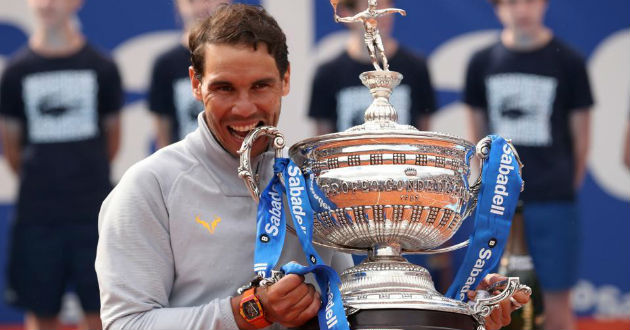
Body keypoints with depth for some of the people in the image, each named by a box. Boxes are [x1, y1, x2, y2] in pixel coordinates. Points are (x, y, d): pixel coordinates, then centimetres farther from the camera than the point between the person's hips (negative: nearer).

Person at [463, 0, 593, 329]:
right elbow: (478, 132, 12)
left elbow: (580, 136, 3)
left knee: (556, 303, -1)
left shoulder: (567, 61, -3)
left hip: (552, 203, -2)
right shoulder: (482, 63, 5)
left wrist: (567, 187, 2)